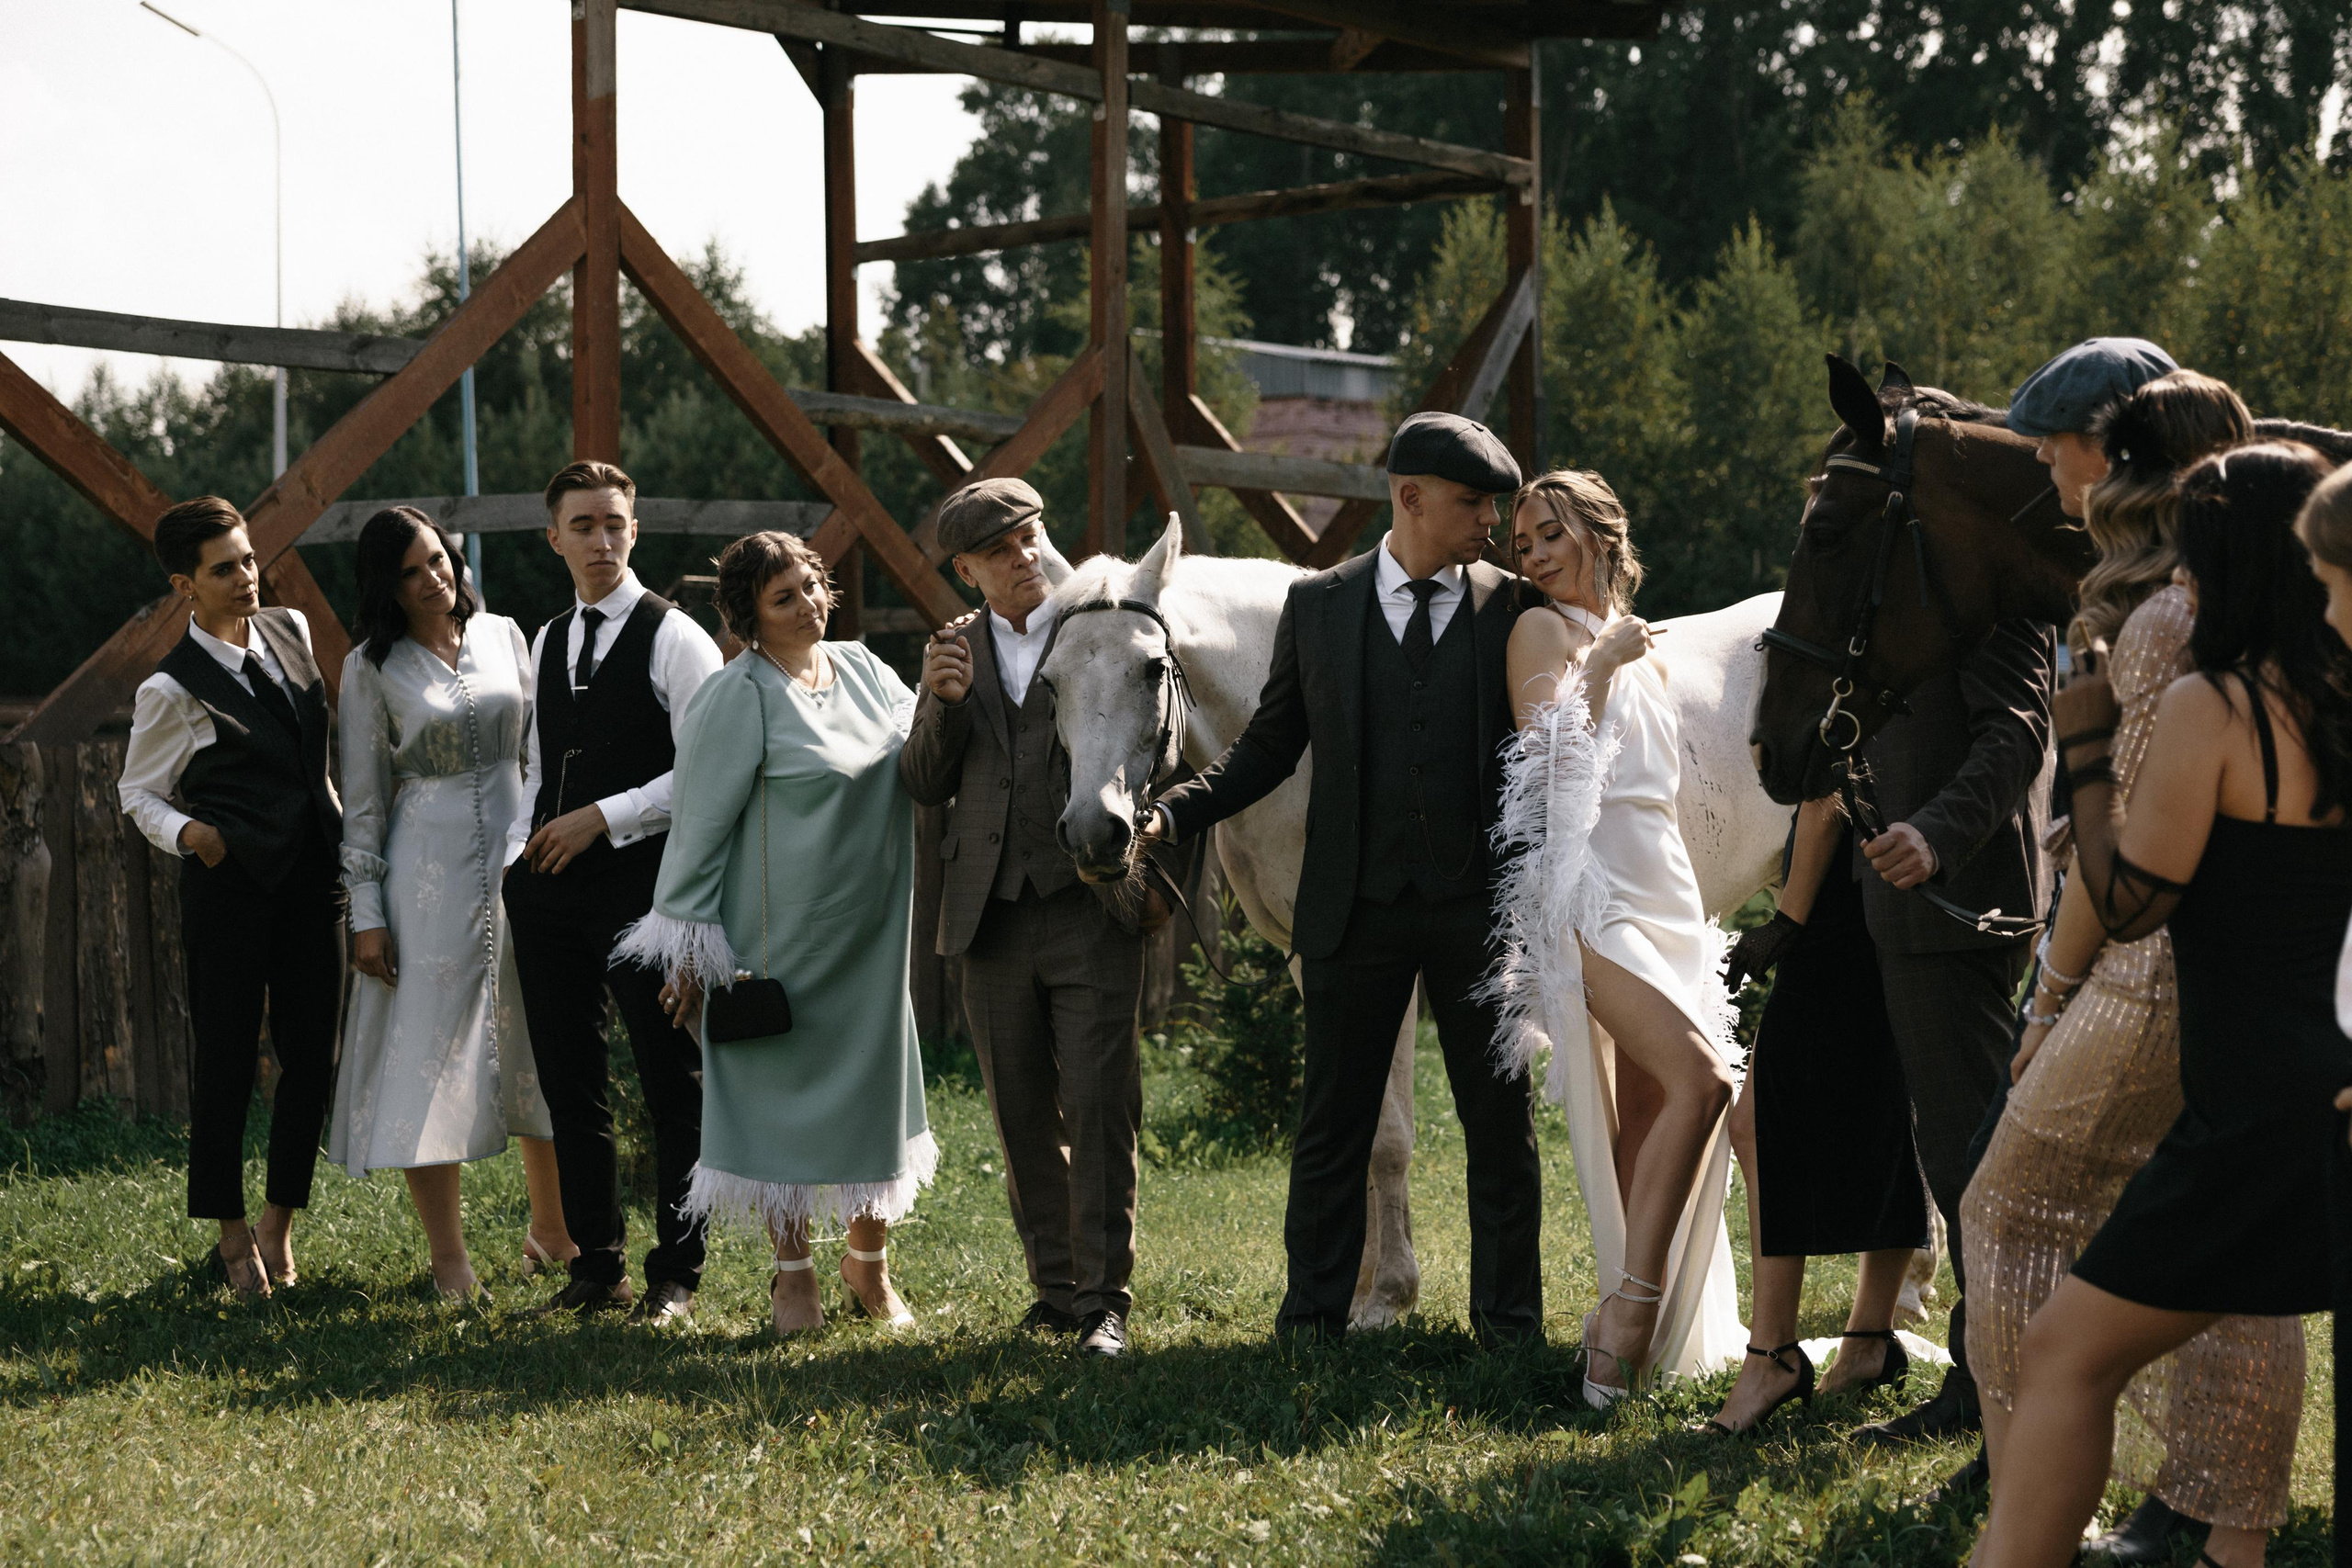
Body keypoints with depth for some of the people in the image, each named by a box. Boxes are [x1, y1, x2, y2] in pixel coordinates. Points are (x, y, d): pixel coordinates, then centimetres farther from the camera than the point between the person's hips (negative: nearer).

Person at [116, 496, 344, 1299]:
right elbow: (138, 790, 1)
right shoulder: (173, 689, -10)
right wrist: (185, 832, -18)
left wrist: (337, 819, 21)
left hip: (314, 875, 5)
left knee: (312, 1057, 7)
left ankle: (280, 1219, 21)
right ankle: (232, 1231, 17)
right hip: (231, 882, -5)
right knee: (225, 1060, 3)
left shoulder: (293, 630, 7)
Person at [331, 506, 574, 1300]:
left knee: (542, 1049, 9)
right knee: (430, 1054, -2)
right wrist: (367, 911, -4)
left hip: (520, 854, 3)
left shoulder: (503, 635, 7)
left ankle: (552, 1231, 24)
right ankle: (449, 1258, 5)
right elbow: (363, 798, 0)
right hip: (429, 870, -3)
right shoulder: (372, 669, -1)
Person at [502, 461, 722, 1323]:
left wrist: (602, 817, -13)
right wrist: (520, 850, 7)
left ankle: (676, 1273, 6)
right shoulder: (545, 644, 17)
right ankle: (597, 1269, 17)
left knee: (673, 1086, -1)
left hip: (641, 876, -6)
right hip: (549, 885, 7)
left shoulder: (674, 638, -4)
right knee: (570, 1088, 9)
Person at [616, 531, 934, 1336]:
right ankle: (793, 1272, 18)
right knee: (785, 1088, 4)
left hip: (871, 930, 6)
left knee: (877, 1077, 11)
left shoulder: (863, 669, 6)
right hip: (783, 934, -6)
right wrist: (689, 946, -10)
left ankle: (870, 1264, 27)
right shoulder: (740, 697, -13)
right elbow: (700, 819, -11)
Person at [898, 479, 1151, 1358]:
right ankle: (1054, 1284, 20)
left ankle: (1103, 1296, -4)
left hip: (1090, 912, -4)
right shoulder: (957, 651, 12)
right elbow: (924, 787, 8)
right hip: (991, 919, 4)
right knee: (1021, 1119, 10)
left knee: (1098, 1107, -8)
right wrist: (944, 703, -9)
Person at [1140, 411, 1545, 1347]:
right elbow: (1270, 745, 8)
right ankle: (1312, 1319, 17)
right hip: (1355, 909, 0)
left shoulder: (1513, 613, 1)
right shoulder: (1318, 607, 4)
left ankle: (1509, 1322, 18)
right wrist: (1171, 816, -5)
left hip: (1479, 908, 0)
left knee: (1502, 1125, 7)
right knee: (1331, 1126, 7)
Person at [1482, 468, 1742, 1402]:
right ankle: (1628, 1315, -24)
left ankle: (1637, 1324, 7)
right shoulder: (1544, 631, 2)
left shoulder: (1642, 651, 23)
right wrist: (1601, 661, -6)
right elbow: (1547, 747, -12)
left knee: (1649, 1114, 3)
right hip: (1588, 890, -8)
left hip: (1662, 892, 8)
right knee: (1699, 1080, -23)